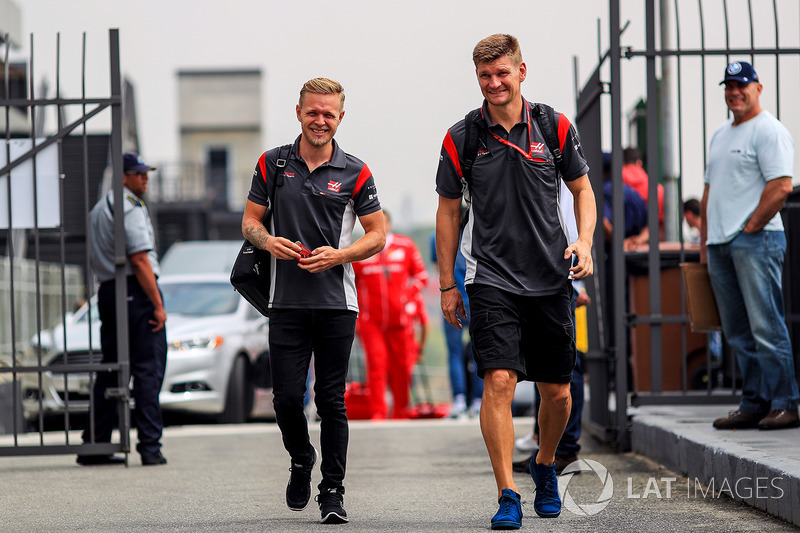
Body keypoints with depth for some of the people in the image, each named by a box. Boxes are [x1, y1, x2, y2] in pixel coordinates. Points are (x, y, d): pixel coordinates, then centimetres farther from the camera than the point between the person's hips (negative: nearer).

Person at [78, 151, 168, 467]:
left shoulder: (98, 210, 19)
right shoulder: (130, 207, -11)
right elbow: (139, 261, -19)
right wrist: (158, 305, -17)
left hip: (107, 292, 9)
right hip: (136, 291, -9)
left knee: (110, 371, 12)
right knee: (148, 370, -6)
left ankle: (94, 446, 12)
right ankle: (150, 447, -8)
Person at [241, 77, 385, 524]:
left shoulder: (355, 173, 1)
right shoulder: (272, 164, 6)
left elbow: (377, 235, 4)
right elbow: (250, 220, 11)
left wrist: (337, 255, -13)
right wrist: (269, 241, -11)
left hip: (336, 303, -1)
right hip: (287, 302, 1)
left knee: (332, 400, -1)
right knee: (287, 396, -3)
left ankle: (333, 491, 7)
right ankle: (301, 461, 26)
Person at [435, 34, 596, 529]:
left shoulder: (556, 128, 1)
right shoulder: (461, 139, -1)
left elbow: (583, 189, 12)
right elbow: (449, 211, 8)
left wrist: (584, 242, -6)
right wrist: (447, 284, 7)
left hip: (551, 279, 2)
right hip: (491, 280, -2)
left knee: (558, 393, 8)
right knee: (499, 382, -16)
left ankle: (545, 464, 37)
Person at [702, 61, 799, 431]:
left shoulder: (769, 131, -6)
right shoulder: (720, 135, 22)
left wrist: (749, 227, -14)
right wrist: (704, 241, 17)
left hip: (756, 239, -9)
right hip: (719, 244, 9)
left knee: (766, 327, -11)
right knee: (738, 332, 8)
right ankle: (753, 404, 11)